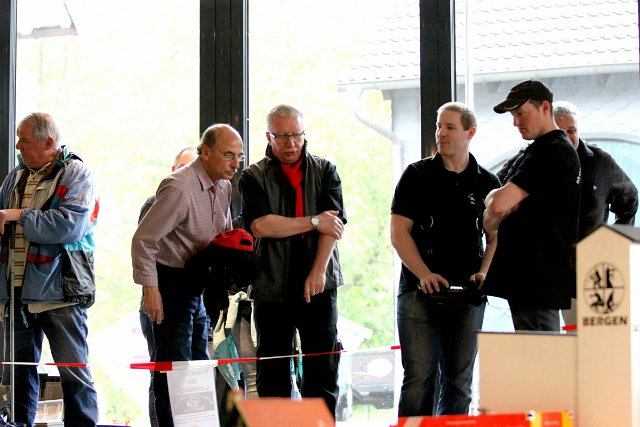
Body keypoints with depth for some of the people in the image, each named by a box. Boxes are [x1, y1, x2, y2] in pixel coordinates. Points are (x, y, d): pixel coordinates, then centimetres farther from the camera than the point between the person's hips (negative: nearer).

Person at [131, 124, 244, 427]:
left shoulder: (223, 186, 6)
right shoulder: (179, 188, -21)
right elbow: (143, 240, -20)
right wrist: (150, 289, -22)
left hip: (197, 286, 9)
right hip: (171, 283, -9)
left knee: (199, 364, 13)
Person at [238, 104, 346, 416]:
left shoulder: (324, 171, 8)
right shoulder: (254, 177, 4)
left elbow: (335, 223, -3)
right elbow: (260, 226, -11)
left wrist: (319, 271, -14)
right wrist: (313, 222, -8)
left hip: (319, 285, 1)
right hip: (272, 286, -1)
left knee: (323, 367, 0)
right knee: (273, 371, 3)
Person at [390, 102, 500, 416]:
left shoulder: (487, 183, 9)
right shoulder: (417, 175, 3)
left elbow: (495, 237, 13)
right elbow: (399, 232, -2)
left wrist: (484, 272, -6)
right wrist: (424, 274, -15)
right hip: (419, 291, -2)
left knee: (459, 381, 7)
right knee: (418, 378, -7)